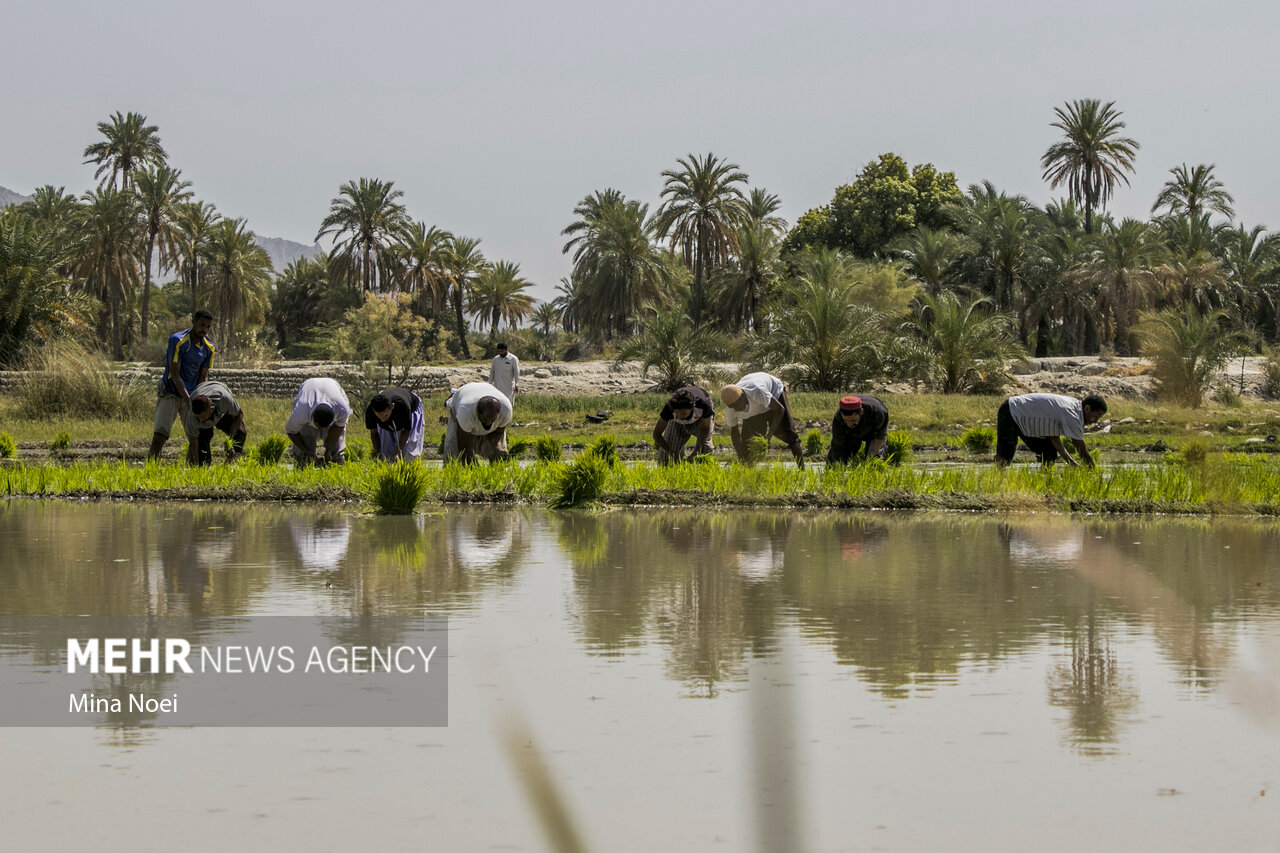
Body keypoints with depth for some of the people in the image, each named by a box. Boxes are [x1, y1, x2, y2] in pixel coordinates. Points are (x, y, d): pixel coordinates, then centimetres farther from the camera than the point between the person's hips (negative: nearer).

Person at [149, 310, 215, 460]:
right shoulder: (178, 340, -17)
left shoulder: (209, 347, 1)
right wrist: (188, 400, -25)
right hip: (170, 393, -5)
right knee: (159, 435, -15)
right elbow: (175, 374, -19)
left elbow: (203, 377, 5)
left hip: (191, 394, 5)